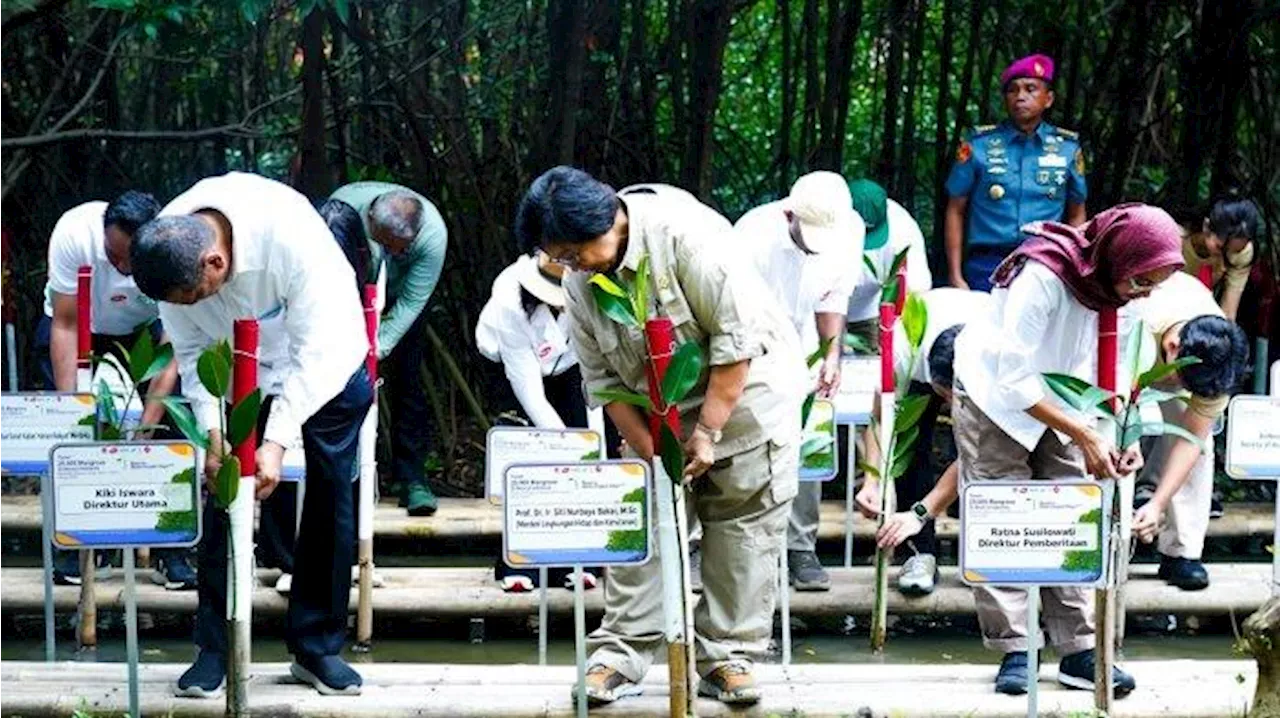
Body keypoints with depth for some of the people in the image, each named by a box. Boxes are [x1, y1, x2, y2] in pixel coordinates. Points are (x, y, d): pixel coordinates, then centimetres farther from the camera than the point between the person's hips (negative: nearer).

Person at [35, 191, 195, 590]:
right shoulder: (74, 233, -35)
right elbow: (64, 326, -28)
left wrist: (145, 426, -40)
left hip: (145, 329, 0)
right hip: (77, 322, 0)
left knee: (166, 425, -15)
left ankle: (170, 553, -6)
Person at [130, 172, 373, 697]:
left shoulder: (291, 235, -40)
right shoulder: (167, 250, -27)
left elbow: (316, 349, -35)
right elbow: (191, 351, -15)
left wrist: (277, 441, -40)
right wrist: (213, 433, -26)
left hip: (329, 357, -3)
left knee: (330, 495, -2)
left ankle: (317, 647, 9)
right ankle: (215, 648, 2)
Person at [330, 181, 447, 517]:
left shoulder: (433, 234, -34)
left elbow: (411, 301, -25)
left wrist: (378, 349, -32)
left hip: (399, 297, 0)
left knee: (407, 382, -9)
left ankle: (412, 479, -7)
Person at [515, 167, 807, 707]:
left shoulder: (683, 232, -26)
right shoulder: (579, 282, -7)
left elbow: (737, 337, -25)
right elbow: (603, 382, -3)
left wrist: (708, 433, -23)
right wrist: (652, 456, -13)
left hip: (743, 389, -5)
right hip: (660, 412, 5)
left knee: (742, 526, -2)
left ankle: (729, 659, 5)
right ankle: (621, 656, 1)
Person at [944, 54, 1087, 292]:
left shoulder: (1068, 147, 8)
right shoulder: (978, 145, 3)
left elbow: (1076, 215, 16)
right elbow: (956, 211, 7)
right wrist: (955, 277, 1)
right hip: (987, 265, -1)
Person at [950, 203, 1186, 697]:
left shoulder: (1122, 291, -14)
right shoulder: (1043, 278, -34)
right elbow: (1014, 381, -32)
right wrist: (1085, 436, -32)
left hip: (1056, 405, 6)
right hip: (995, 397, -6)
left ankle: (1079, 652, -1)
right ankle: (1013, 651, -2)